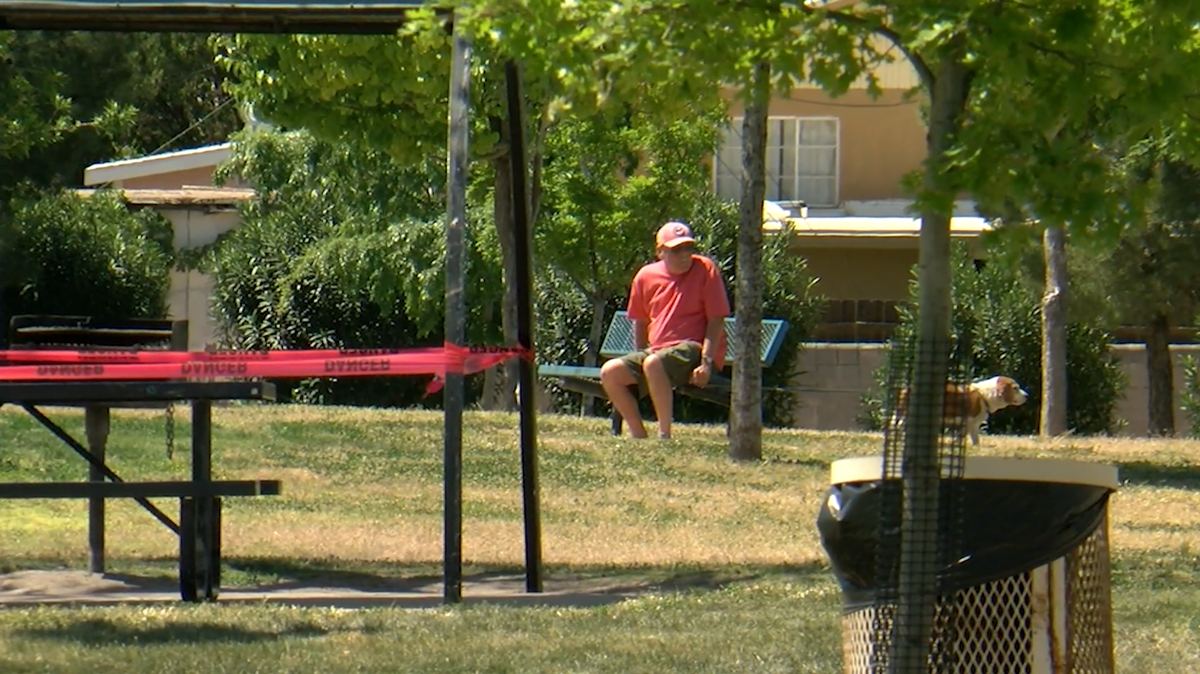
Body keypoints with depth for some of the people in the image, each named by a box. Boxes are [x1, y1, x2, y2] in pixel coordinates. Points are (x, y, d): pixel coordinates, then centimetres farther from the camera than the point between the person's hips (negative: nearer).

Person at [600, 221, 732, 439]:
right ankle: (638, 435, -9)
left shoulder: (705, 270, -5)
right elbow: (640, 322, 20)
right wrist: (639, 361, 11)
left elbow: (716, 321, -7)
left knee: (653, 363, -36)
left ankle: (664, 435, -29)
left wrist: (706, 362, -17)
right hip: (657, 352, 6)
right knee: (610, 372, -14)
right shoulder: (646, 276, 8)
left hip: (694, 350, -6)